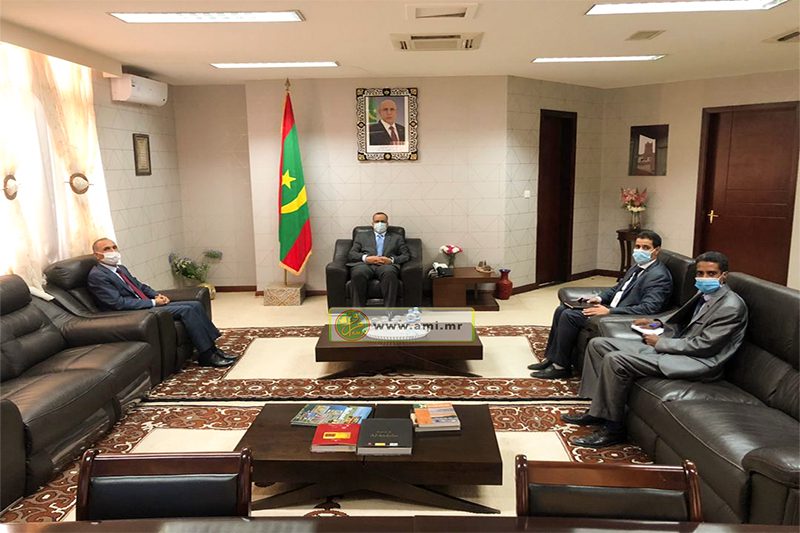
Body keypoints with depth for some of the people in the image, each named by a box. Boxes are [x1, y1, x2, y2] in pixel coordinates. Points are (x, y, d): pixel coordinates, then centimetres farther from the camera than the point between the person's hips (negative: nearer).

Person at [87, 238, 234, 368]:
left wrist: (157, 295, 3)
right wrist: (153, 302, -17)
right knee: (186, 310, -22)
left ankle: (212, 347, -4)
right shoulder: (96, 276, -11)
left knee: (195, 305, -5)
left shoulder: (120, 268, 16)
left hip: (148, 305, 9)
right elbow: (118, 303, -19)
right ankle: (207, 355, -17)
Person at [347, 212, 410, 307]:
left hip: (387, 265, 0)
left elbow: (406, 255, 15)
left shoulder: (397, 237, 28)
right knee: (358, 273, -36)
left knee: (389, 272, -38)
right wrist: (366, 258, -7)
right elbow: (351, 254, 15)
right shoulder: (361, 235, 28)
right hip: (365, 264, 1)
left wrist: (391, 260, -7)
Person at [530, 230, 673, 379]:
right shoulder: (637, 267, 15)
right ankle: (551, 358, 6)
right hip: (610, 307, 10)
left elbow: (648, 308, -24)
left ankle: (561, 366, -8)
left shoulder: (659, 275, -14)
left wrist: (609, 311, -26)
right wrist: (600, 298, 4)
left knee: (569, 316, -20)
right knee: (561, 310, 0)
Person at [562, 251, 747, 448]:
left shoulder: (731, 306, -13)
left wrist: (660, 342, -12)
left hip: (697, 361, -10)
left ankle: (612, 428, -13)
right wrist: (658, 324, 11)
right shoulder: (704, 294, 14)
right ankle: (597, 411, 5)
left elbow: (703, 346, -19)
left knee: (615, 360, -27)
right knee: (598, 344, 3)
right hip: (676, 347, 10)